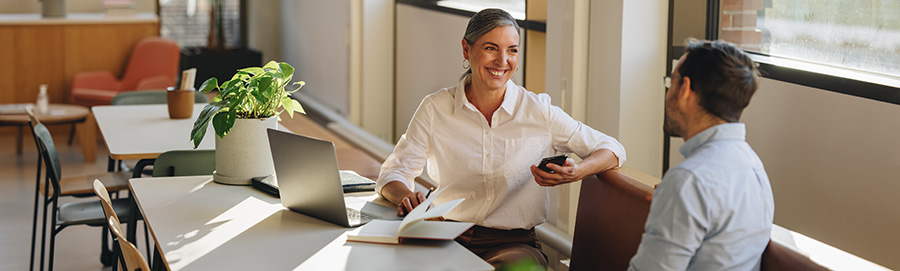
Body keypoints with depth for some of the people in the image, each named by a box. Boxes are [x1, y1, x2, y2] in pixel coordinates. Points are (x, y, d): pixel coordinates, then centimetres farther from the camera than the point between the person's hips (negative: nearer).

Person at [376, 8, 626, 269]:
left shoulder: (539, 111, 0)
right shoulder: (435, 108, 2)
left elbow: (612, 149, 5)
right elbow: (394, 172, 5)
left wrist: (576, 173, -18)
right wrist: (404, 196, -20)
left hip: (514, 244, -1)